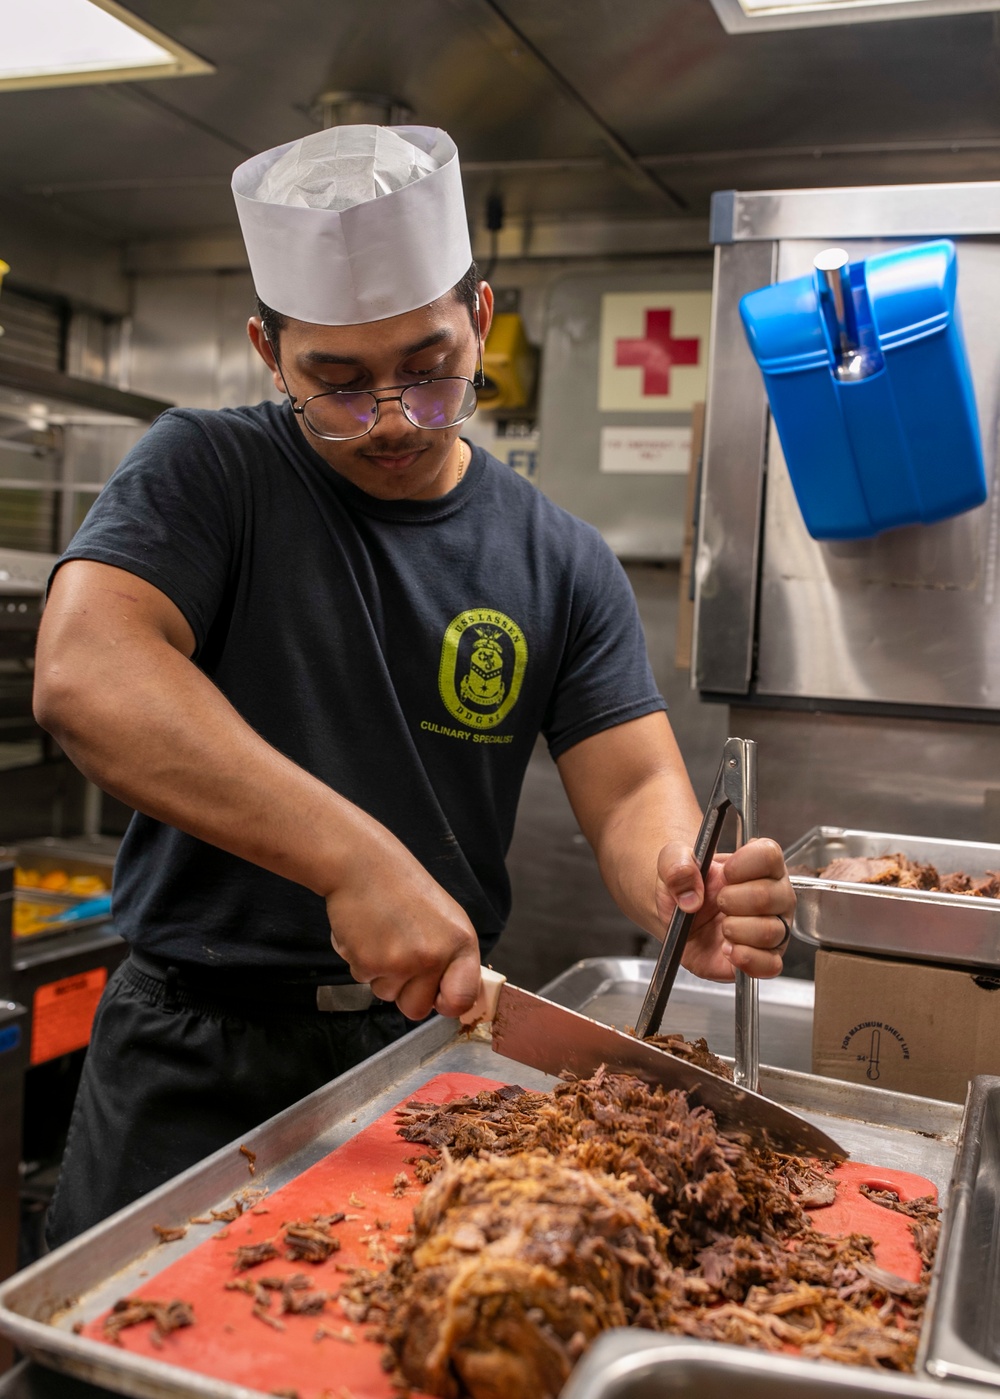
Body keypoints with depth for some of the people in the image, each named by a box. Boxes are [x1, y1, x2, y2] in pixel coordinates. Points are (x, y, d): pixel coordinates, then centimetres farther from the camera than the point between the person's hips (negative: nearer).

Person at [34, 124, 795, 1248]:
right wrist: (357, 858, -35)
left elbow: (631, 786, -2)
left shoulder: (560, 564, 2)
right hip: (199, 1057, -2)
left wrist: (684, 890, -28)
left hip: (436, 1031, 3)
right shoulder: (204, 473, -7)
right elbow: (84, 678, -24)